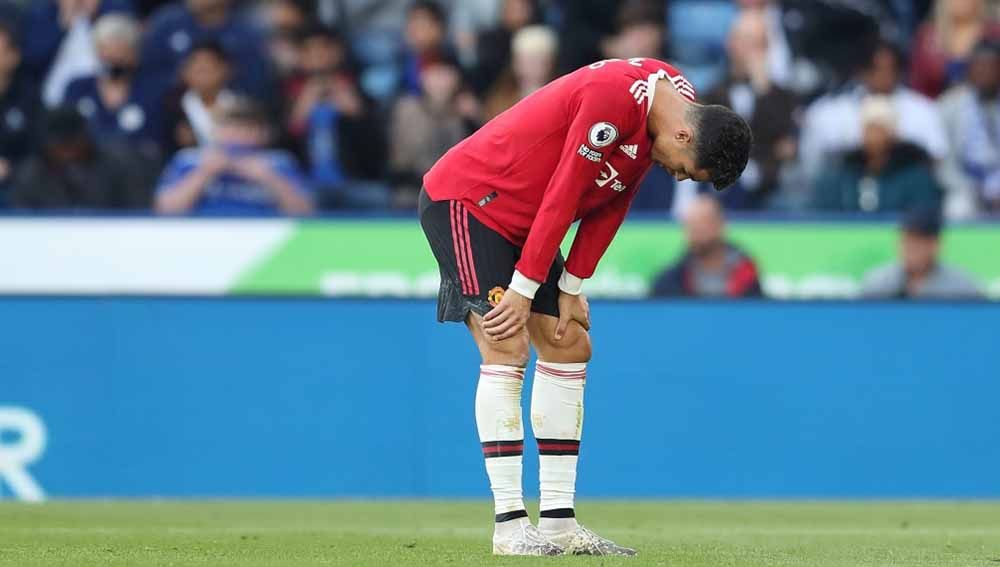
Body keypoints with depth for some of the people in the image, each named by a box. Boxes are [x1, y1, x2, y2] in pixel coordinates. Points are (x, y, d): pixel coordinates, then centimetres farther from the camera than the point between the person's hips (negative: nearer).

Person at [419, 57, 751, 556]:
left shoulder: (670, 101, 0)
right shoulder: (612, 99, -29)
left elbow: (611, 203, 6)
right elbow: (562, 197, -26)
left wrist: (571, 289, 2)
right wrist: (523, 291, -21)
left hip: (521, 222, 10)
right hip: (465, 200, -10)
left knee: (570, 348, 5)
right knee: (507, 350, -17)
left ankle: (558, 522, 6)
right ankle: (510, 526, -17)